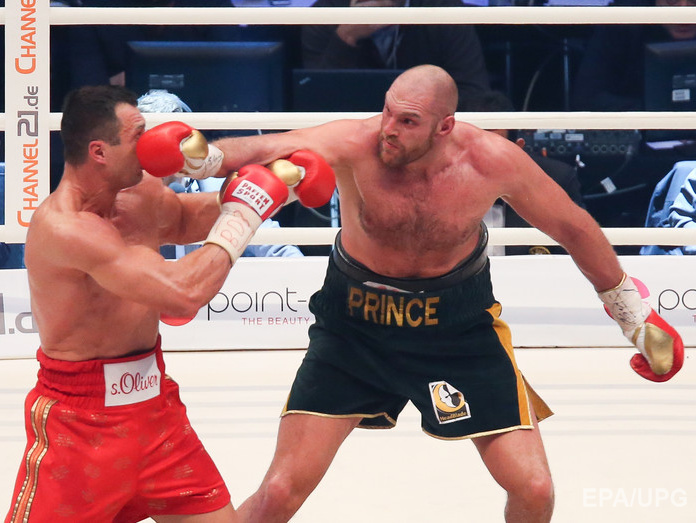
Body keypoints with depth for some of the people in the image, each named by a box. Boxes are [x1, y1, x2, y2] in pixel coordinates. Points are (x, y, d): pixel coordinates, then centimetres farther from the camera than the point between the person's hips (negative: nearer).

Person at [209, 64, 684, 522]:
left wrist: (635, 313, 7)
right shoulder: (356, 145, -25)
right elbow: (265, 149, -41)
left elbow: (572, 227, -3)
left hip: (459, 325, 1)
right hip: (356, 325, -1)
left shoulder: (493, 160, -20)